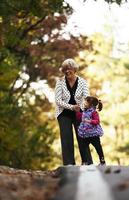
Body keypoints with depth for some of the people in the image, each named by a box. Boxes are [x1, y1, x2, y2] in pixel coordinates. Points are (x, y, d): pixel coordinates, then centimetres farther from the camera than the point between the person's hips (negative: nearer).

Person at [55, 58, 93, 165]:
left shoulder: (82, 82, -4)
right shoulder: (60, 82, -6)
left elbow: (87, 98, -15)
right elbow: (58, 100, -11)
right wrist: (72, 107, -25)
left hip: (79, 113, 0)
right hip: (64, 114, 0)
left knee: (82, 137, -3)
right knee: (66, 139, -5)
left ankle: (88, 163, 3)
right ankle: (69, 164, -2)